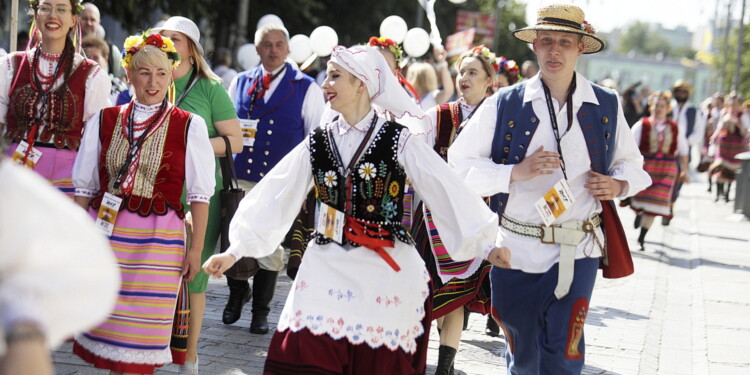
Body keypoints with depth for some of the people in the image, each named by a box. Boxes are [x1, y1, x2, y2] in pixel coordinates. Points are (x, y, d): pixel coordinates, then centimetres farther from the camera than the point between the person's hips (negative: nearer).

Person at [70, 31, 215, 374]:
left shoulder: (189, 126, -2)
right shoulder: (104, 121, 6)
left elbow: (199, 194, 0)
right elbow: (84, 187, 10)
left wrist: (196, 248, -4)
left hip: (158, 241, -2)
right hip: (106, 234, 3)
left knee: (139, 334, -1)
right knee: (106, 326, 6)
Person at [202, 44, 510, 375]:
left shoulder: (398, 141, -3)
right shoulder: (318, 142, 8)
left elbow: (446, 191, -8)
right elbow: (274, 197, 6)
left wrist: (485, 245, -16)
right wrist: (236, 250, 4)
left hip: (385, 272, -3)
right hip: (328, 270, 3)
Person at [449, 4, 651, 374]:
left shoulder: (606, 106, 4)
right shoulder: (504, 105, -2)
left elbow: (631, 163, 19)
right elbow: (460, 166, -4)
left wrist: (618, 184, -4)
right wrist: (516, 172, -19)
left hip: (577, 251, 0)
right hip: (515, 248, 0)